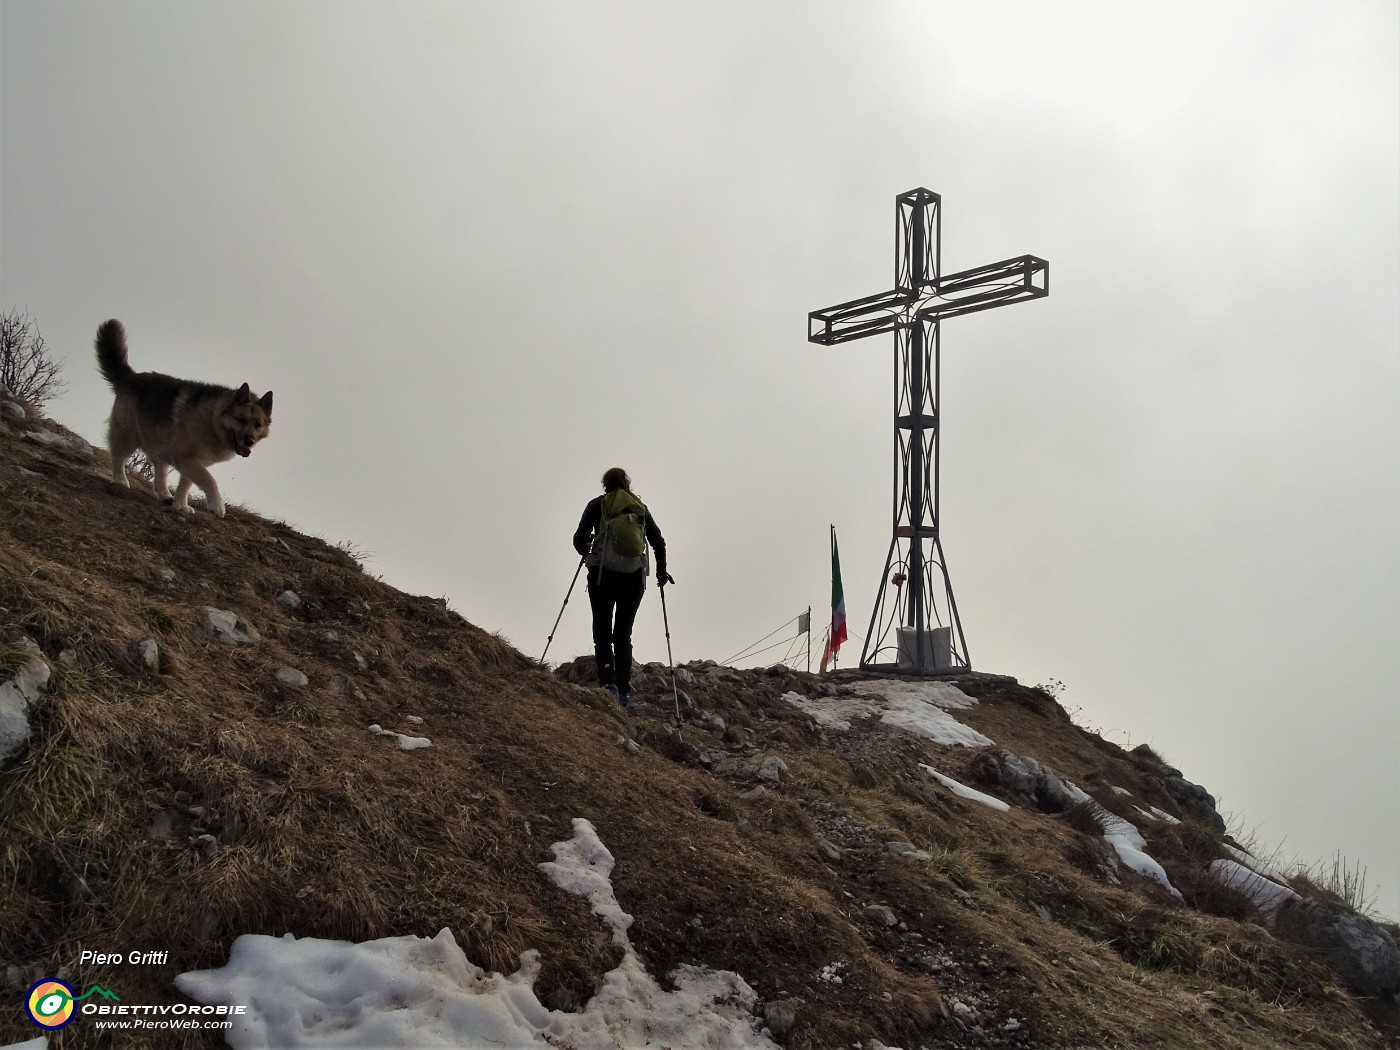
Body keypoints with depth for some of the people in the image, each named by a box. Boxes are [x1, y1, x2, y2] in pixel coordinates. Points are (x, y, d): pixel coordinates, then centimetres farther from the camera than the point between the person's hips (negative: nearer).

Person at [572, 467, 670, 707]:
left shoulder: (597, 505, 4)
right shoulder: (641, 507, 11)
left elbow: (580, 538, -2)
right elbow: (658, 542, 7)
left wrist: (586, 553, 20)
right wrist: (661, 572, 18)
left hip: (603, 575, -2)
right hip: (634, 578, 2)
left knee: (602, 632, 4)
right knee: (623, 634, 12)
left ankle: (608, 681, -19)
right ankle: (624, 690, 1)